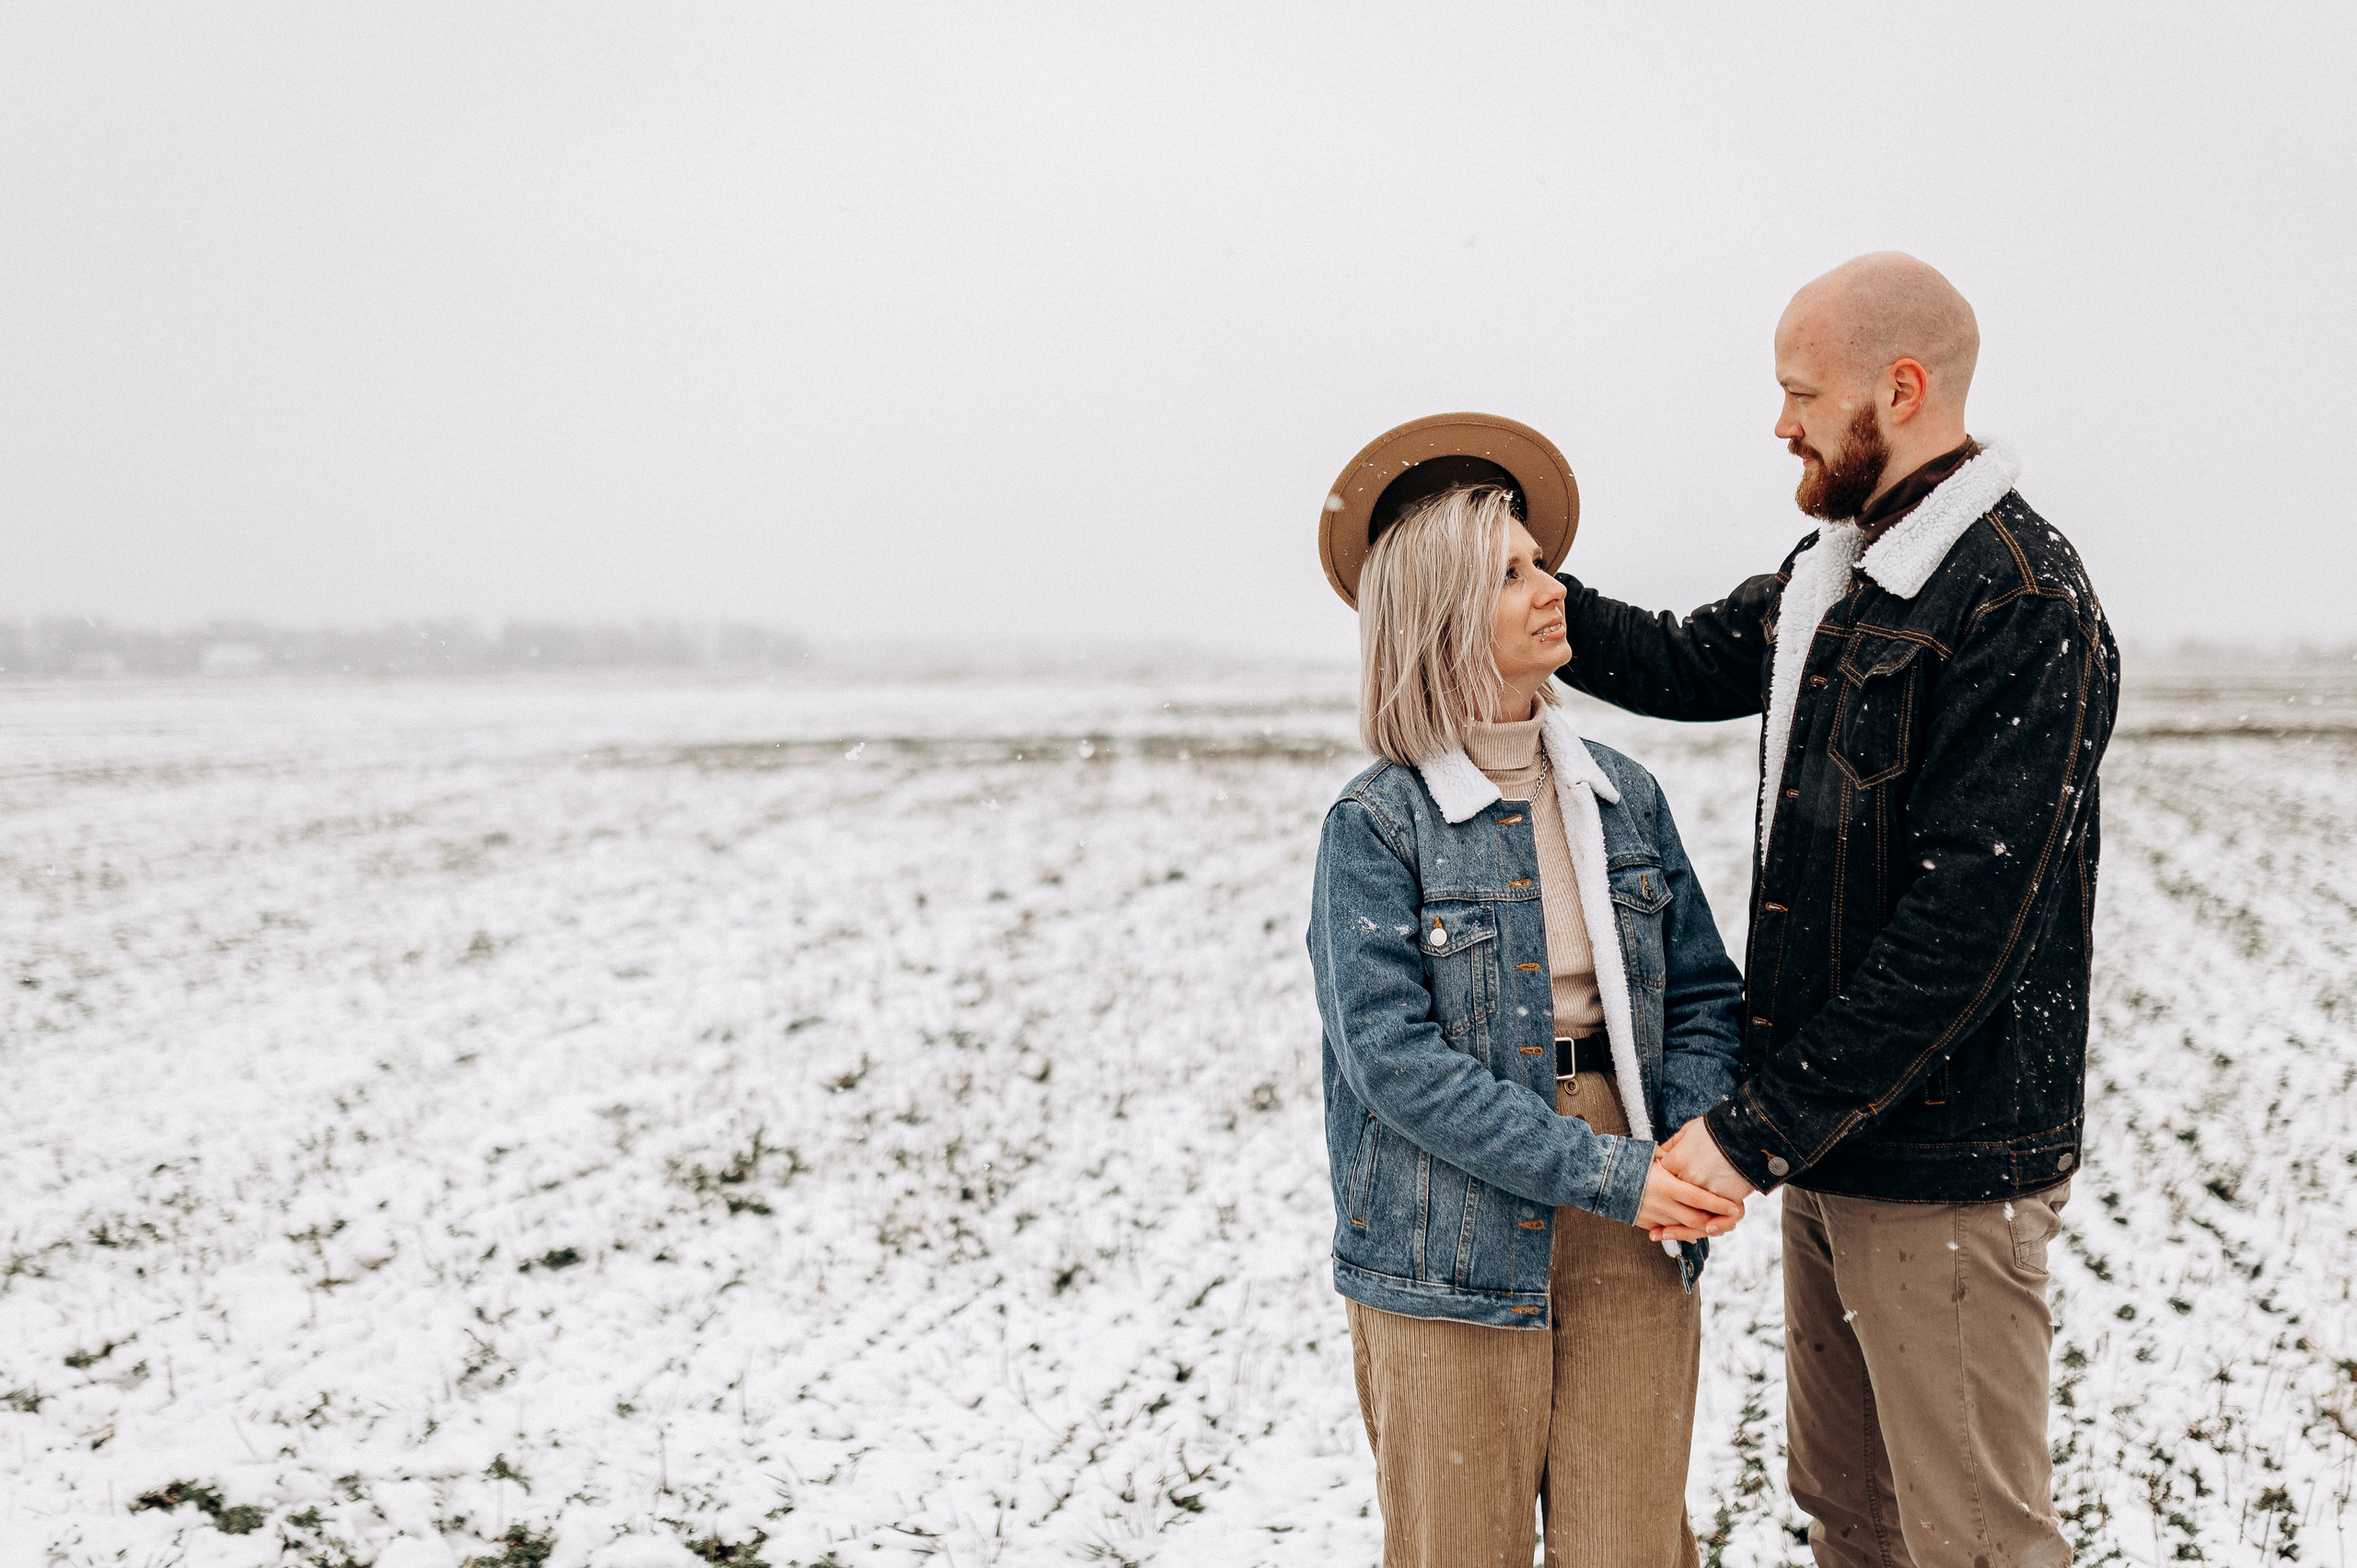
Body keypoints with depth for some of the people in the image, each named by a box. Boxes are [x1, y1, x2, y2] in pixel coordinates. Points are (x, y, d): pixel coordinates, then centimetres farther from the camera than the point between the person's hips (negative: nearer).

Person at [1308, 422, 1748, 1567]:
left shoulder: (1622, 797, 7)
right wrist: (1606, 1173, -18)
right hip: (1452, 1252, -4)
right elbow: (1394, 1055, -15)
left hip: (1633, 1247, 4)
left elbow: (1701, 994, 10)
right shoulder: (1376, 824, -8)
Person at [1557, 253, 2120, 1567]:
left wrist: (1760, 1131, -21)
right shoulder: (1835, 570, 11)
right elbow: (1684, 665, 26)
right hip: (1834, 1141, 9)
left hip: (1947, 1164, -9)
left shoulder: (2025, 605, -19)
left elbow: (1963, 926, -24)